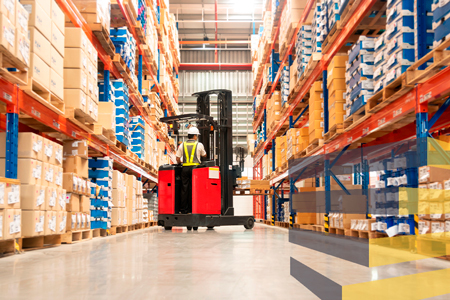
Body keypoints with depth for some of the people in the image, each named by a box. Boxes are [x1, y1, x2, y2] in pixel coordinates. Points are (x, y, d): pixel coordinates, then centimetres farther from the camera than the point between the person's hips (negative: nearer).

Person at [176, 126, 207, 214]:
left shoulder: (182, 145, 9)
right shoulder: (199, 145, 3)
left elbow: (178, 158, 7)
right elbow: (204, 155, 18)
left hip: (185, 168, 3)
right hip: (195, 168, -3)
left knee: (184, 189, 5)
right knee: (193, 189, 0)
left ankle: (183, 209, 7)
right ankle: (192, 209, 0)